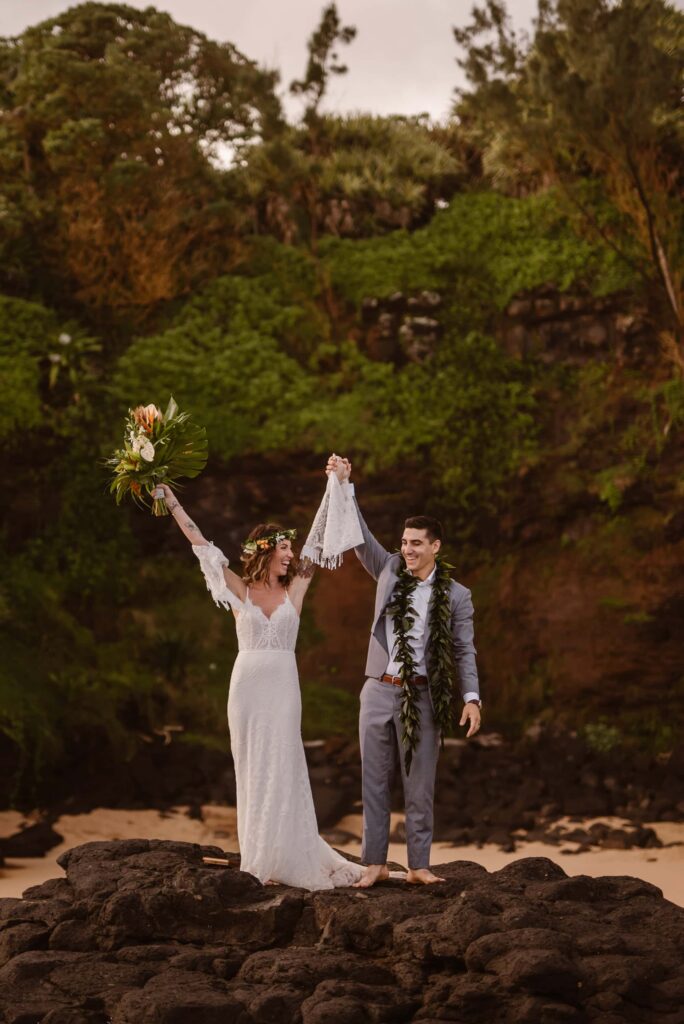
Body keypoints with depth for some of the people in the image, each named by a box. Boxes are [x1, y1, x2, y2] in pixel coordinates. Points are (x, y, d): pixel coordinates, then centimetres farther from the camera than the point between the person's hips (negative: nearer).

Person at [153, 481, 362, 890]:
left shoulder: (294, 589, 6)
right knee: (253, 772, 4)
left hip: (283, 687, 0)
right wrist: (172, 501, 4)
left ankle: (284, 856, 4)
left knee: (282, 771, -1)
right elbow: (201, 544, 4)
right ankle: (260, 858, 7)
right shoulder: (240, 590, 4)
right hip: (247, 685, 0)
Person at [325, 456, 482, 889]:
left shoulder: (456, 595, 1)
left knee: (420, 785, 1)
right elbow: (360, 535, 3)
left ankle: (419, 865, 7)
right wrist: (345, 484, -4)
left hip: (422, 698, -2)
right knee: (375, 783, 4)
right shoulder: (389, 570, 7)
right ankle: (376, 863, 9)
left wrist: (471, 697, -10)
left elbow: (465, 650, 0)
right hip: (379, 692, 2)